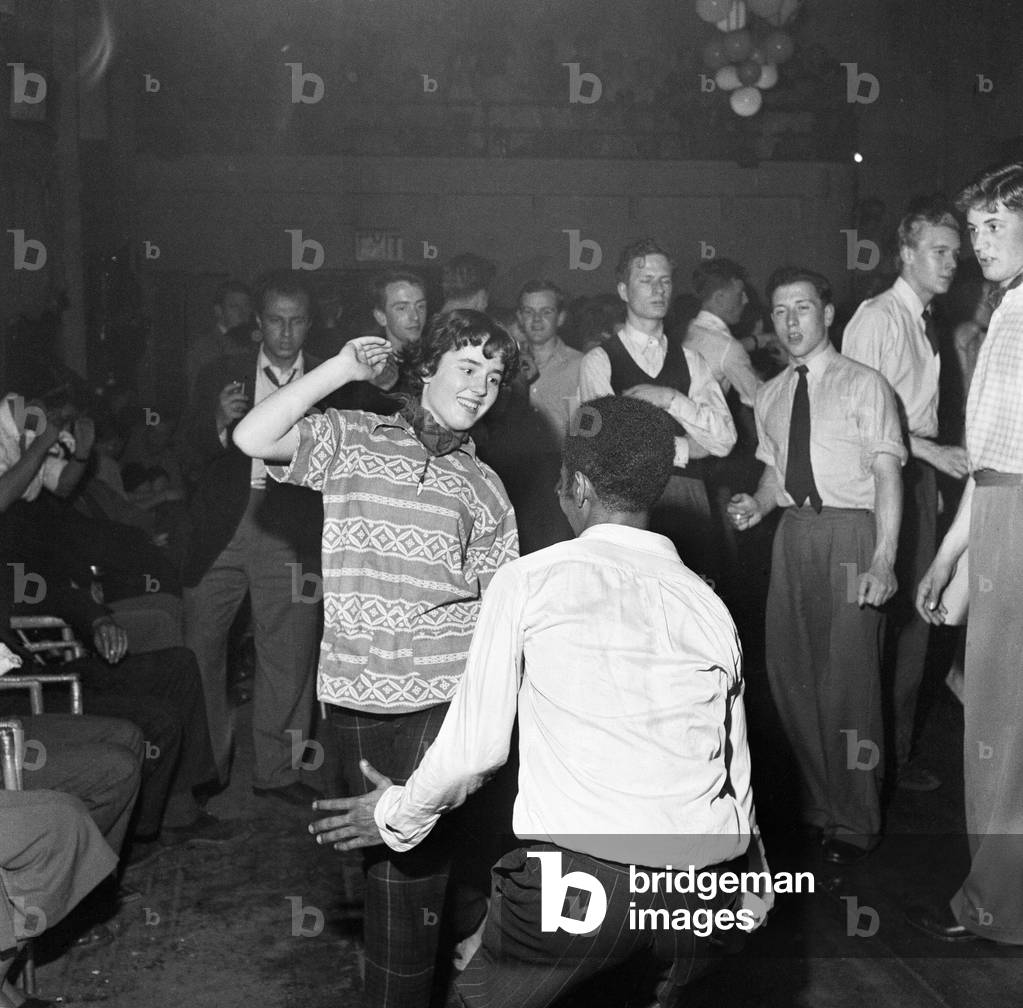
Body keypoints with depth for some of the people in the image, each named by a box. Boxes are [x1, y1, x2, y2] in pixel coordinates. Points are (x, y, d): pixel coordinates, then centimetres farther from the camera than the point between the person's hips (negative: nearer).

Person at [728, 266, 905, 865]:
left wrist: (883, 560, -18)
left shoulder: (864, 385, -3)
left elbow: (887, 474, -9)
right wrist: (757, 505, -1)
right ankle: (817, 804, 27)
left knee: (849, 676, -5)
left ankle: (855, 822, 10)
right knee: (791, 675, 9)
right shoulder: (771, 396, 15)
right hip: (793, 531, 6)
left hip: (850, 532, -6)